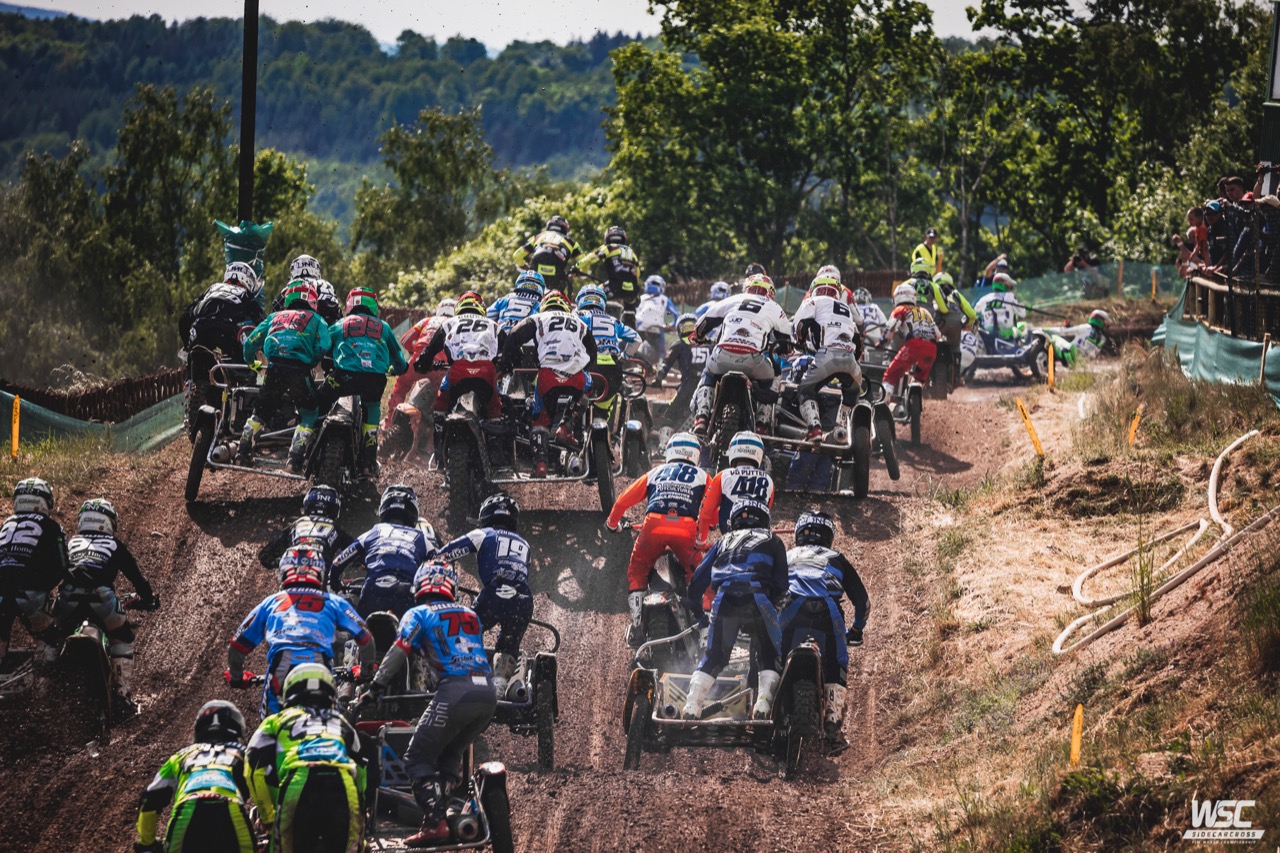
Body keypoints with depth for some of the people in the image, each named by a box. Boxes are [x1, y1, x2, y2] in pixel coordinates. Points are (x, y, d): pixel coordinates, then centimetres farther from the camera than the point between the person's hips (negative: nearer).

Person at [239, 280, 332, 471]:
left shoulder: (276, 316, 27)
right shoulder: (315, 319, 20)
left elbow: (251, 342, 21)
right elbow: (323, 346, 2)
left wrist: (250, 363, 39)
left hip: (274, 367, 3)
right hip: (300, 369, -3)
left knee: (261, 410, 22)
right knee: (308, 415, 15)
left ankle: (243, 451, 11)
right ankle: (295, 460, 2)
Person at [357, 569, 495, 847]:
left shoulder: (418, 615, 10)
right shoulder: (471, 615, 25)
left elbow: (398, 653, -1)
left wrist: (373, 689, 2)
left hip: (454, 693, -6)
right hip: (488, 695, 6)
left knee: (418, 759, 3)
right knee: (449, 757, 24)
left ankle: (435, 822, -12)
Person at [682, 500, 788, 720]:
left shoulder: (724, 541, 31)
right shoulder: (771, 540, 26)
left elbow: (699, 579, 23)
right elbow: (781, 583, 15)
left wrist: (695, 611, 32)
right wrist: (772, 603, 29)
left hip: (723, 600, 2)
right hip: (756, 600, -2)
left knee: (713, 656, 12)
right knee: (770, 657, 10)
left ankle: (692, 707, -3)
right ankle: (763, 704, -10)